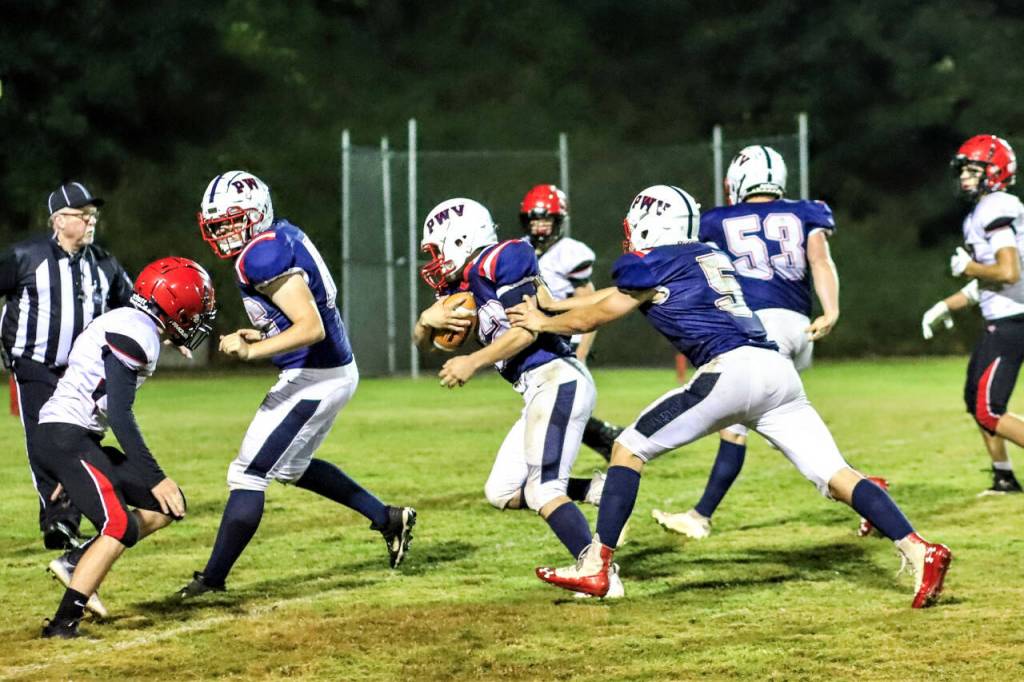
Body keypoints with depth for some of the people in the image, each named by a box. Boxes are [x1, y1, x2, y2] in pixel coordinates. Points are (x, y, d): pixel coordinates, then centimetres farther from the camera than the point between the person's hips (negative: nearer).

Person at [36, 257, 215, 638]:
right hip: (64, 438, -10)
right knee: (120, 528, -18)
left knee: (166, 507, 8)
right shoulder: (134, 332, -14)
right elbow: (119, 414, -21)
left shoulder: (130, 327, 18)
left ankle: (78, 563, 7)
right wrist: (155, 478, -22)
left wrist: (72, 473, 27)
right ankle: (63, 625, -19)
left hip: (74, 441, 10)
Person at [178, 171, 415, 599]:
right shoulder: (283, 236, 8)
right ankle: (387, 519, 32)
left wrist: (252, 351, -34)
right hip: (334, 371, 10)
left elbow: (312, 328, -30)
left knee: (248, 474, -5)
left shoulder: (263, 255, -22)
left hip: (314, 379, -10)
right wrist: (259, 335, 9)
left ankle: (213, 579, 1)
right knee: (292, 466, 27)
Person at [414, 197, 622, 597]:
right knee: (502, 493, 11)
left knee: (542, 491, -18)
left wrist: (474, 362, -13)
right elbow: (424, 341, 19)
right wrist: (428, 320, -3)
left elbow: (528, 329, -17)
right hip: (539, 394, 10)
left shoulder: (501, 261, -10)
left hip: (557, 381, -10)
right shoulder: (461, 285, 17)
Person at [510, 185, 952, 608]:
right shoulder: (709, 257, 30)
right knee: (835, 477, -1)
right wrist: (549, 305, 52)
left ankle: (594, 566, 2)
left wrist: (542, 323, 39)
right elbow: (621, 292, 44)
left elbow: (592, 317, 20)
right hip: (778, 370, 7)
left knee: (629, 449, 5)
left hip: (731, 370, -7)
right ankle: (918, 550, -18)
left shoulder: (653, 265, 8)